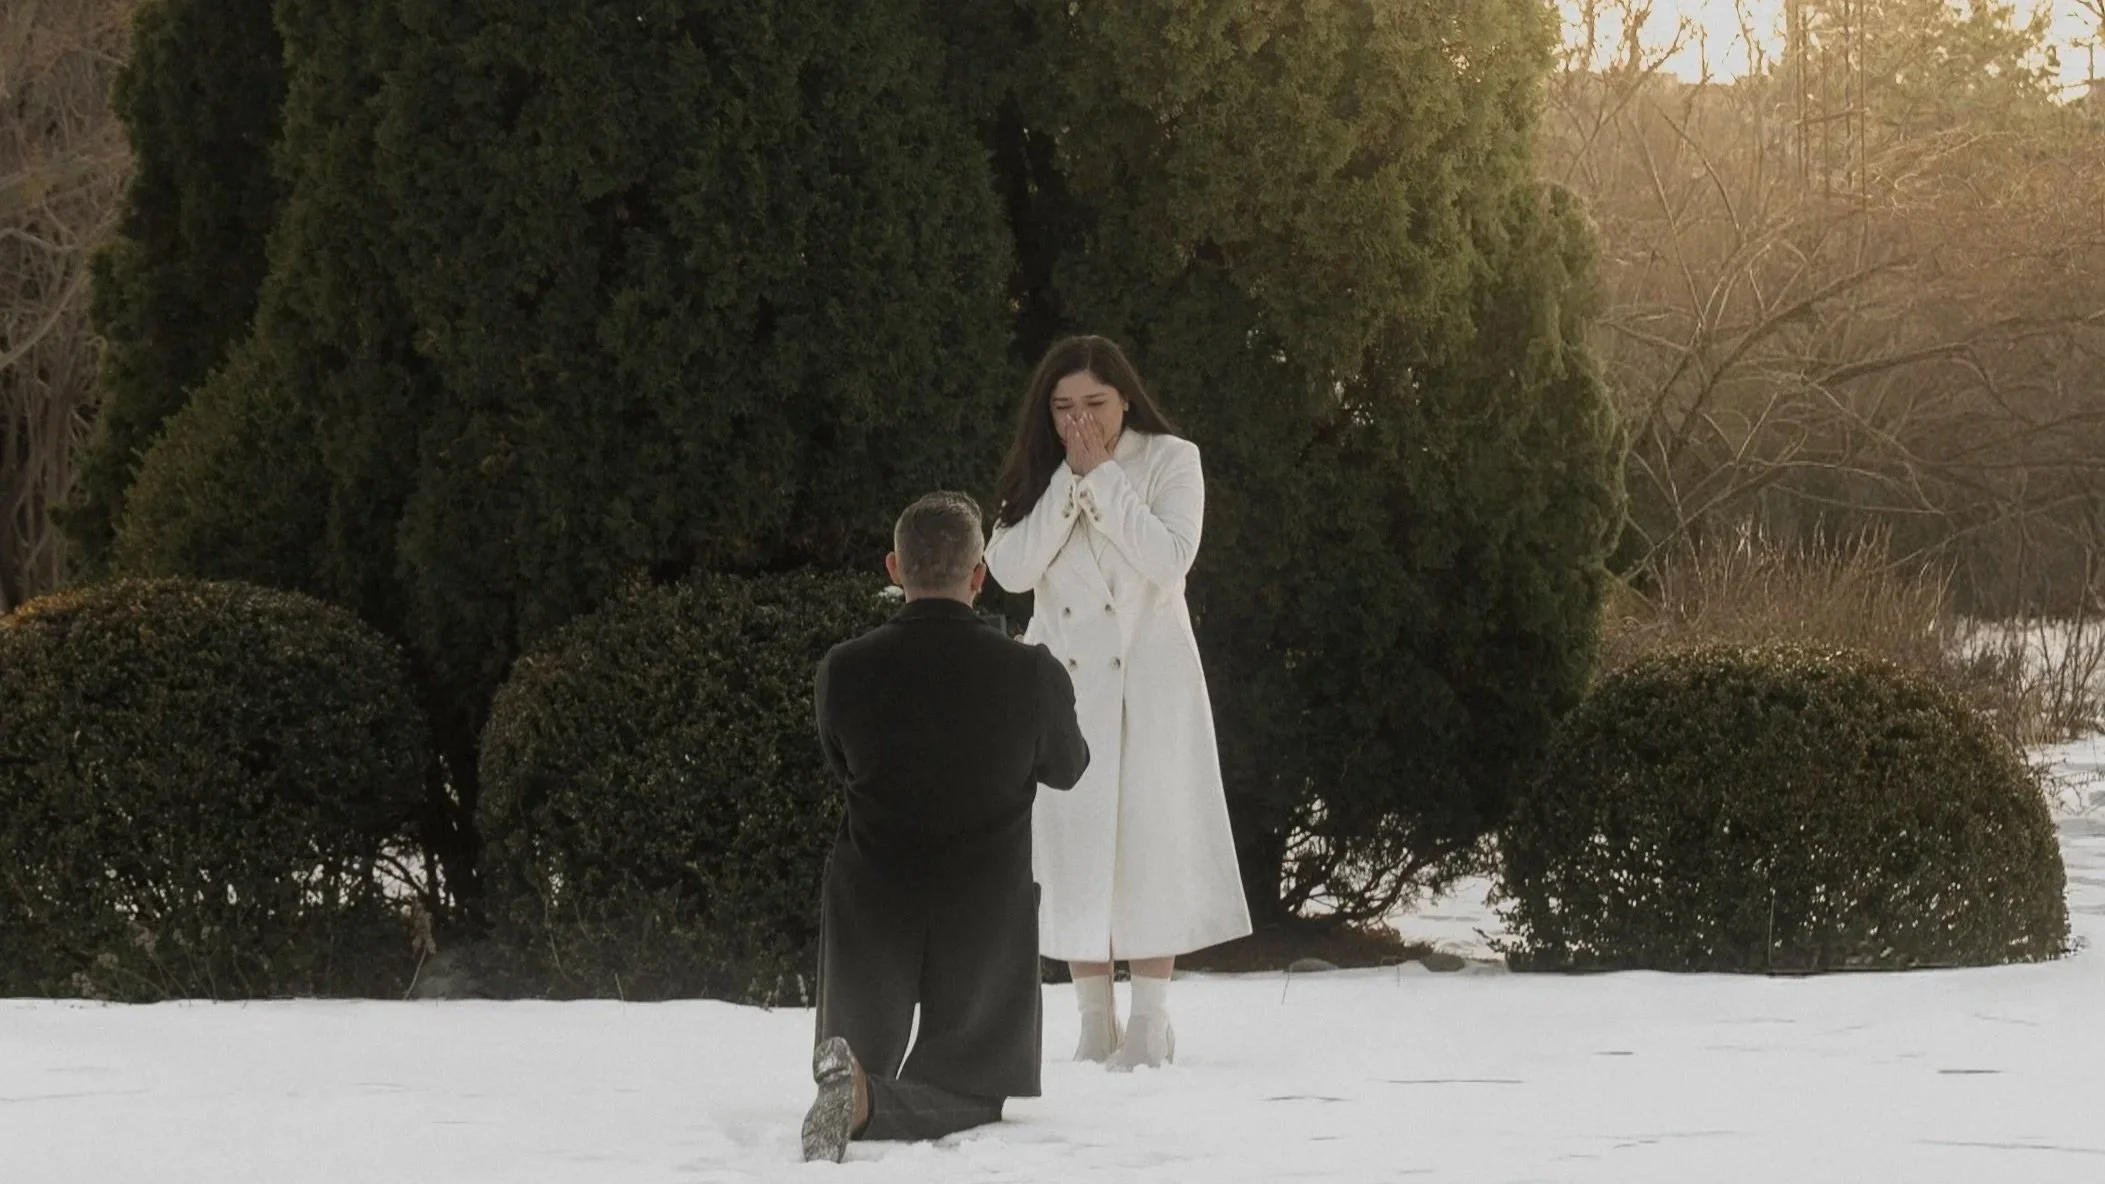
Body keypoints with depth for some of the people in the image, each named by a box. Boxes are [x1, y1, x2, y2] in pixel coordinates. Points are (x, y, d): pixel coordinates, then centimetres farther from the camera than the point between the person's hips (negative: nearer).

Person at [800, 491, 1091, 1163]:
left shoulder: (843, 672, -11)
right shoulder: (1034, 676, -14)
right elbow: (1064, 769, 8)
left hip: (870, 912, 1)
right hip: (987, 919, -1)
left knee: (863, 1052, 23)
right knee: (979, 1091, 13)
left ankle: (851, 1077, -17)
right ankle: (866, 1101, -21)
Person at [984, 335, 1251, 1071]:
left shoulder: (1169, 460, -2)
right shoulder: (1038, 474, 8)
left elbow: (1170, 559, -16)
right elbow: (1011, 569, -6)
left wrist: (1102, 477, -15)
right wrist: (1070, 480, -11)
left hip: (1147, 678, -3)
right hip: (1063, 678, 3)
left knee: (1148, 838, -6)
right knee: (1072, 841, 0)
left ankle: (1151, 1021, -3)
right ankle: (1095, 1023, 5)